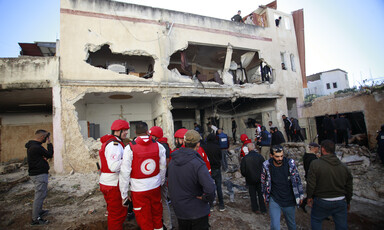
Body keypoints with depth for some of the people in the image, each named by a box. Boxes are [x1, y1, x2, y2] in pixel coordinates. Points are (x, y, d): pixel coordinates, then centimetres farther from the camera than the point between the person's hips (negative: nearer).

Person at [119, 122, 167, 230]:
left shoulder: (130, 148, -15)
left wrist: (124, 193, -2)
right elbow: (163, 167, 3)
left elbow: (125, 172, -13)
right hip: (155, 187, 3)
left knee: (144, 219, 15)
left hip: (139, 189, -3)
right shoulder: (158, 146, -6)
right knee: (157, 213, 24)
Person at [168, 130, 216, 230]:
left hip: (179, 209, 6)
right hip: (197, 211, -6)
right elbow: (210, 189, -35)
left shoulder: (173, 160, -6)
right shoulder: (198, 164, -28)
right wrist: (208, 199, -16)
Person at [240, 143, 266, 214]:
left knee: (253, 195, 15)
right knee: (260, 194, 16)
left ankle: (255, 209, 23)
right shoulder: (260, 156, -12)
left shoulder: (244, 158, -15)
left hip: (250, 179, -1)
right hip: (259, 179, 1)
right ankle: (263, 209, 22)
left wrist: (246, 175, 12)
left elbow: (242, 171, -8)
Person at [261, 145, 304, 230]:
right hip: (274, 200, -1)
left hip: (289, 200, 1)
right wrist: (265, 196, 10)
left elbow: (297, 180, 1)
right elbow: (264, 181, 3)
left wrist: (300, 195, 6)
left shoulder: (290, 163, -13)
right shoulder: (266, 165, -13)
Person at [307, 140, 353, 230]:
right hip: (340, 201, 4)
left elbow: (311, 184, -16)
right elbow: (349, 188, 7)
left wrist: (309, 197, -1)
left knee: (315, 220, 17)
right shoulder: (344, 167, -1)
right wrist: (348, 202, 22)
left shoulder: (315, 164, -17)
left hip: (322, 202, -4)